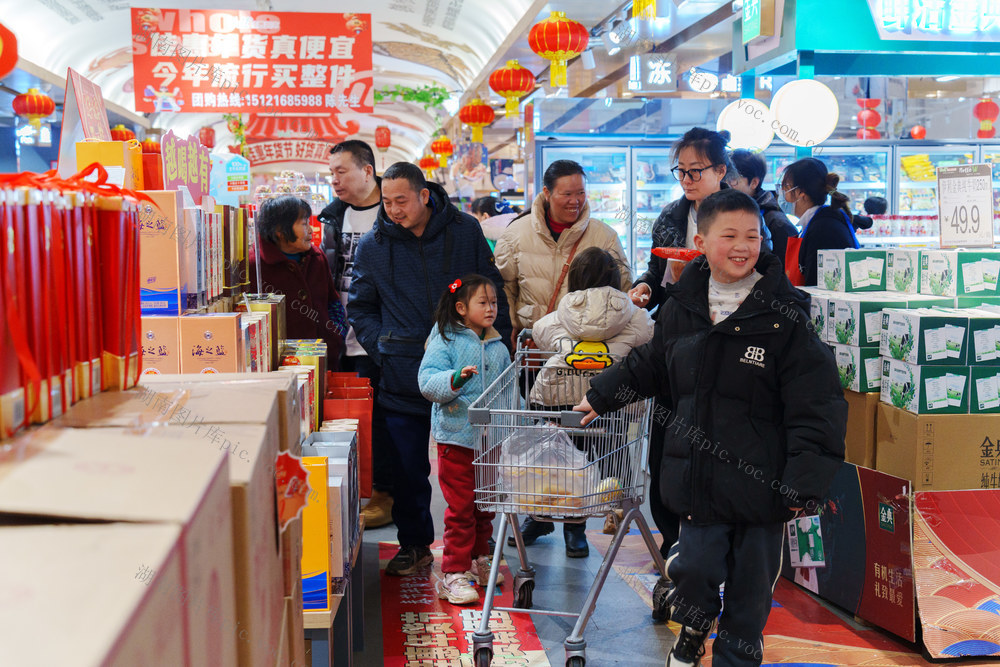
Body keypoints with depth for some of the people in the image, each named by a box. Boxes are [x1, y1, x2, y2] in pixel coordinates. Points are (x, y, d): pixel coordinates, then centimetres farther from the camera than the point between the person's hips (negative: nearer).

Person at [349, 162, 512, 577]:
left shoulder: (465, 231, 0)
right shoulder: (372, 246, 2)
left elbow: (492, 291, 7)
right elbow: (359, 309, 12)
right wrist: (384, 348, 0)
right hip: (404, 376, 1)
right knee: (408, 467, 5)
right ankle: (414, 544, 23)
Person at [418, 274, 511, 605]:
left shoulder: (498, 347, 11)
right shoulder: (445, 342, -7)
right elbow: (427, 382, -17)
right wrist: (456, 378, -33)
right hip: (457, 437, -6)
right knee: (460, 507, -4)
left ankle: (478, 559, 33)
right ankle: (454, 574, 3)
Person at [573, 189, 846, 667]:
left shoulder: (784, 316, -10)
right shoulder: (680, 308, 2)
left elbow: (815, 404, -11)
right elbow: (649, 366, 22)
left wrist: (804, 482, -15)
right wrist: (602, 396, 26)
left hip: (761, 479, -2)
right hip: (698, 474, 2)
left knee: (751, 582, 10)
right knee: (694, 567, 4)